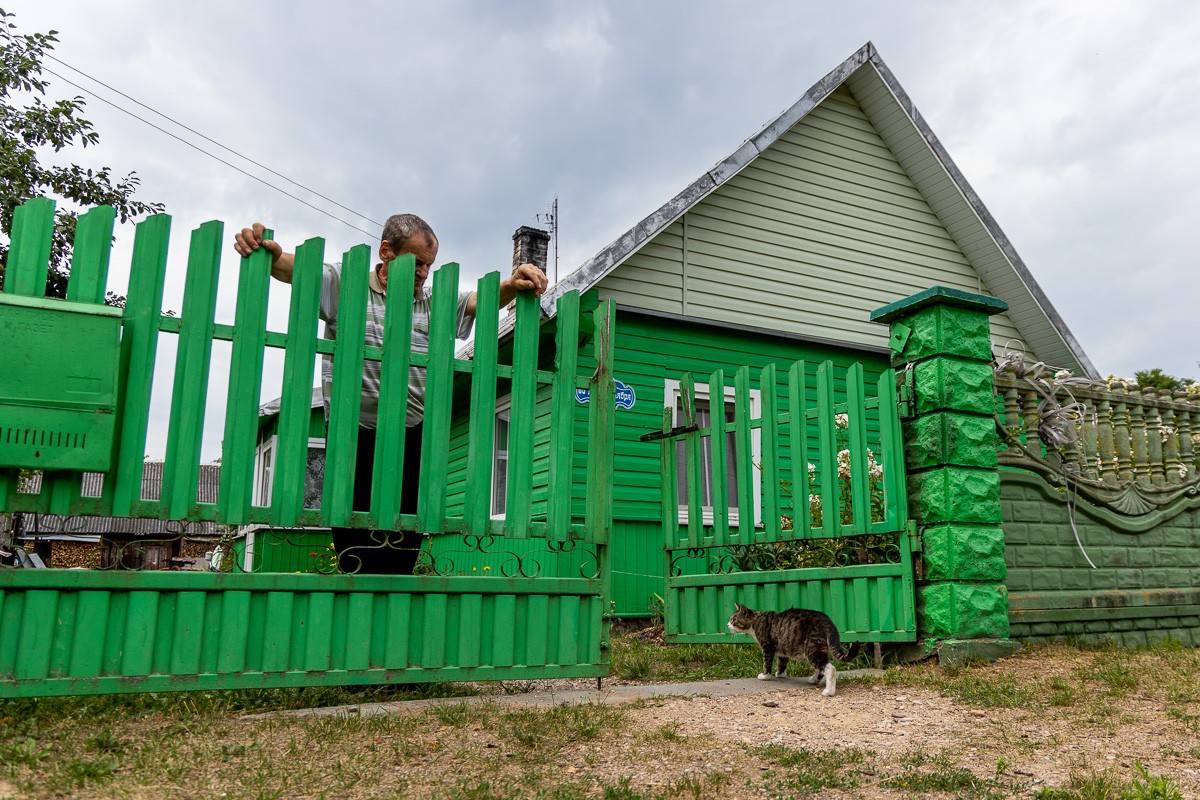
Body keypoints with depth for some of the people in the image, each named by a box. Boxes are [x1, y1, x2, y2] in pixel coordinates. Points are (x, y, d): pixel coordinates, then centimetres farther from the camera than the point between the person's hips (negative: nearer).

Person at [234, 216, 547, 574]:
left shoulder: (433, 301, 13)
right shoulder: (344, 284, 3)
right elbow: (296, 268, -10)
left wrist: (512, 285, -15)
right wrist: (269, 252, -32)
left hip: (413, 434, 3)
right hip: (354, 434, -3)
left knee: (403, 554, 7)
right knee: (355, 551, 1)